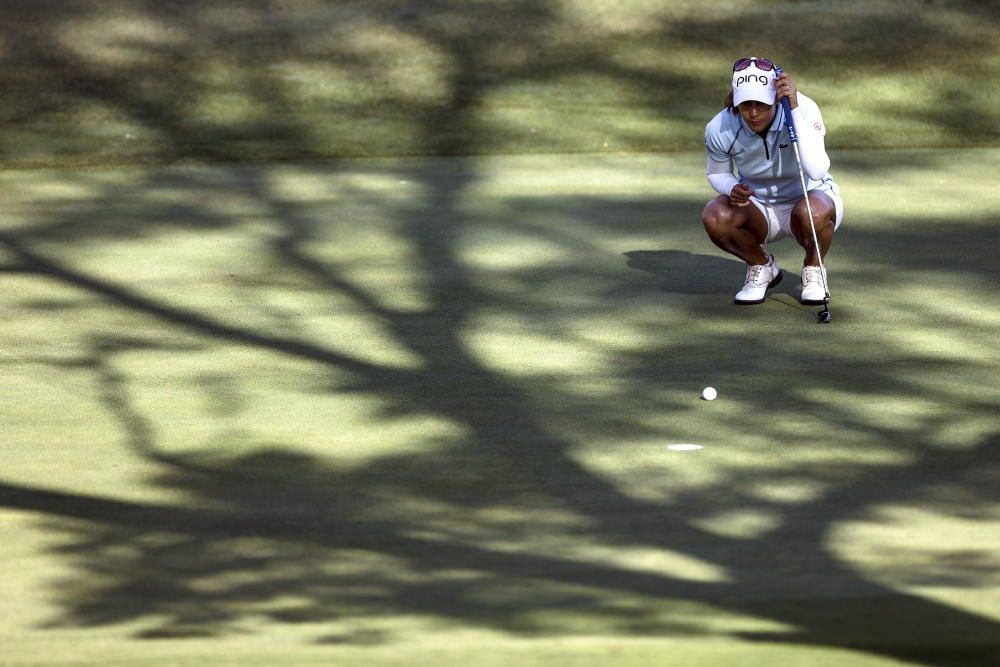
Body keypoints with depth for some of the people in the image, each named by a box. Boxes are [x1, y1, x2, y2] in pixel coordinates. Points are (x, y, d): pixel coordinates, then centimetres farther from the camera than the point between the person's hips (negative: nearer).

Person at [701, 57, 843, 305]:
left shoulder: (804, 109, -27)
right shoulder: (719, 129, -19)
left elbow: (816, 170, -41)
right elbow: (717, 173, 4)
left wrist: (795, 109, -44)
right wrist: (733, 190, -21)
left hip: (809, 197, -2)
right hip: (757, 206, 2)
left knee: (813, 213, -40)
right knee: (714, 217, -30)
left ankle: (813, 269, -3)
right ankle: (761, 266, 3)